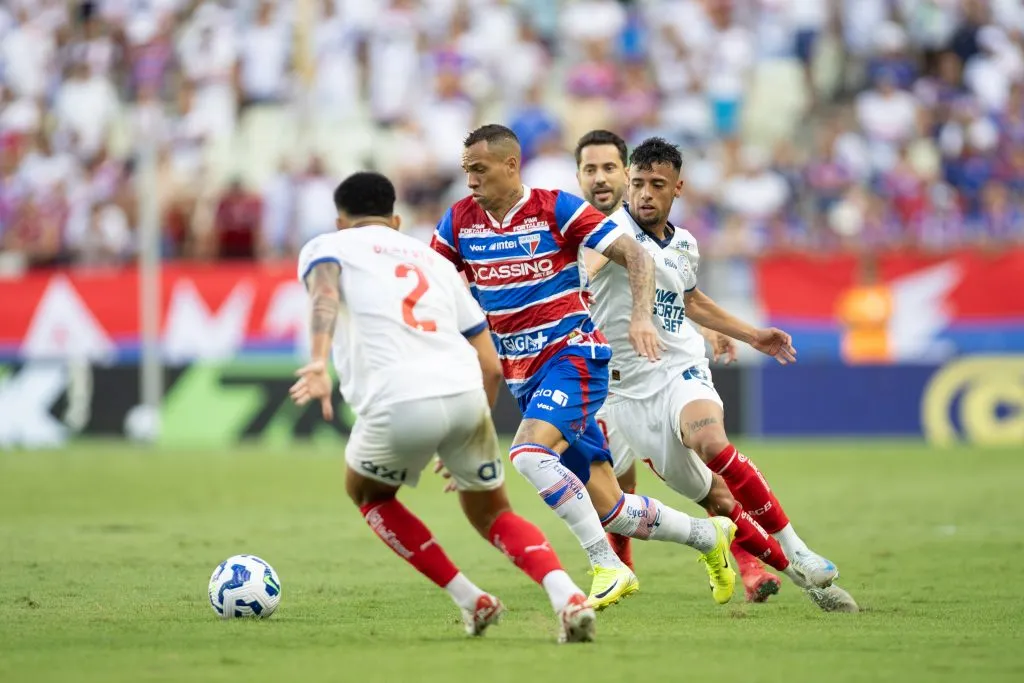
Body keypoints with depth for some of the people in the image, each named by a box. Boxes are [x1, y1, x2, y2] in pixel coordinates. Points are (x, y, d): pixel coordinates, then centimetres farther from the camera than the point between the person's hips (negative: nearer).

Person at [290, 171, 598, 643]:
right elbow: (490, 366, 27)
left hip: (399, 402, -4)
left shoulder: (327, 245, 20)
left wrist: (319, 361, -24)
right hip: (466, 392, 4)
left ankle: (471, 601, 19)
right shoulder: (433, 260, 32)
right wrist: (465, 443, 37)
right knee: (492, 514, 24)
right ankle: (567, 597, -3)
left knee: (367, 494, 27)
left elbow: (324, 289, -8)